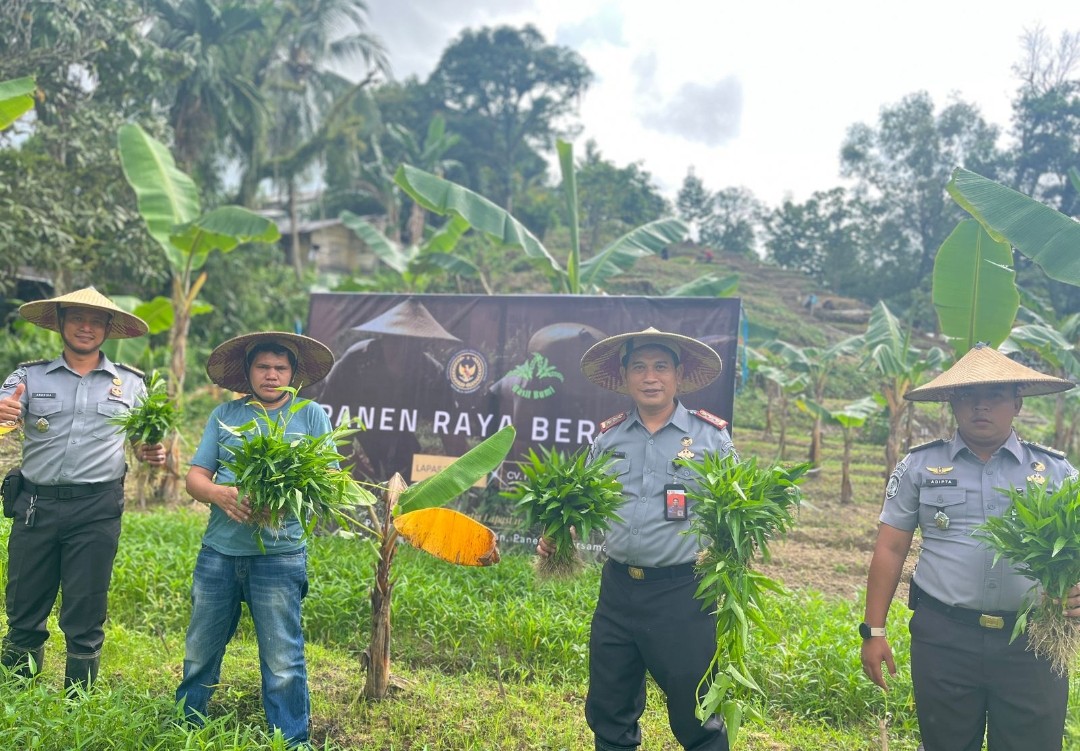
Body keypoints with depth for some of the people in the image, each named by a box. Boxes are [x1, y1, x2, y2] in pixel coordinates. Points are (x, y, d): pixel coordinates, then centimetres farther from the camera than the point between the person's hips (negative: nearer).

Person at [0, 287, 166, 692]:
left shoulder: (130, 383, 9)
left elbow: (142, 442, 16)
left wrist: (151, 454, -7)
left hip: (97, 509, 0)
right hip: (36, 504, 1)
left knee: (85, 616, 5)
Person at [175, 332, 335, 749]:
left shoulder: (311, 415, 3)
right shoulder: (225, 414, 10)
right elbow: (195, 477, 7)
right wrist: (220, 494, -16)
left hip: (279, 555, -3)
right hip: (218, 551, 3)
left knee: (283, 664, 0)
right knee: (200, 653, 16)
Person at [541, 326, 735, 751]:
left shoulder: (710, 436, -3)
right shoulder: (608, 438, 8)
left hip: (682, 592, -4)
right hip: (618, 588, 4)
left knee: (696, 716, 8)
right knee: (608, 710, 16)